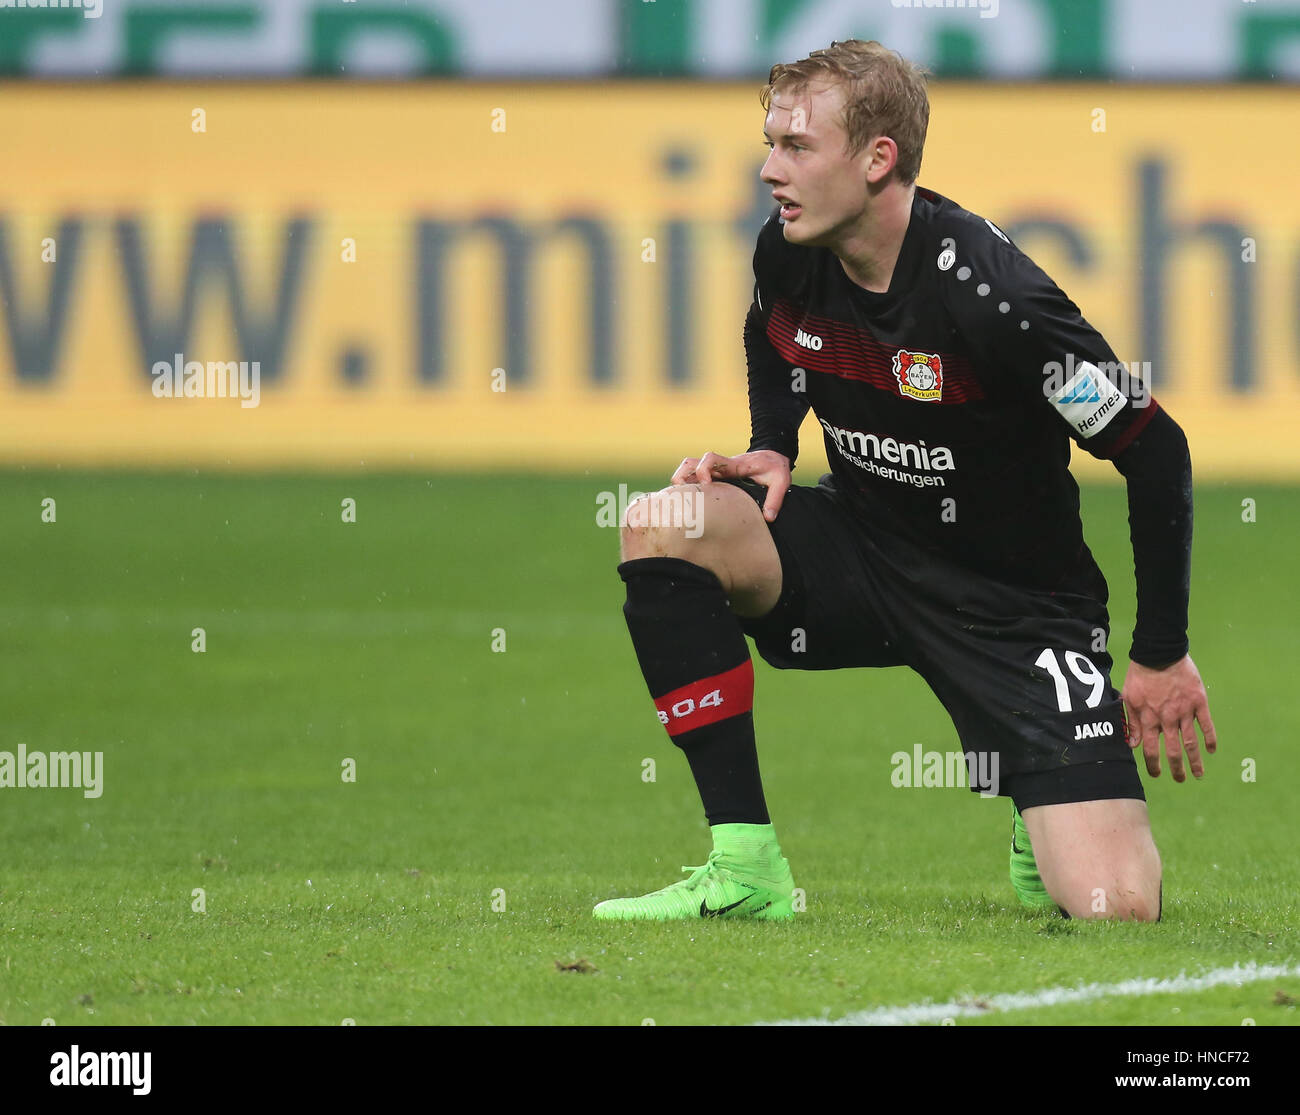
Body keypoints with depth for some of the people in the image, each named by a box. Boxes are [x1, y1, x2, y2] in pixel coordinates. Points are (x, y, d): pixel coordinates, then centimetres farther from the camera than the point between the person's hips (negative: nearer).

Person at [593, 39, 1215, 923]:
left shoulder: (985, 294, -27)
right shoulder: (786, 255, -7)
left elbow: (1157, 452, -20)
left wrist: (1163, 657, -13)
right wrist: (770, 454, -2)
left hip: (1014, 608, -6)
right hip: (863, 550, 6)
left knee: (1115, 906, -21)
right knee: (662, 524, -21)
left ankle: (1046, 823, 20)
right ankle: (745, 867, -15)